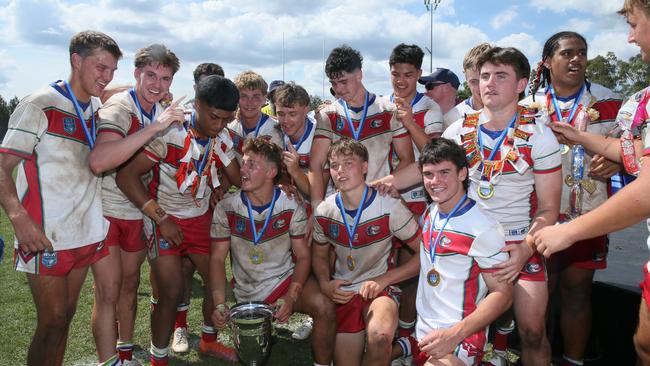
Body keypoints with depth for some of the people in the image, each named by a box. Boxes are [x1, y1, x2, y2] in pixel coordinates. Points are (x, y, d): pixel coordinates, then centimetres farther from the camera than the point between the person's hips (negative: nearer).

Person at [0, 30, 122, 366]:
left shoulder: (97, 107, 9)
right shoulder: (41, 105, -10)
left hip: (85, 232, 6)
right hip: (45, 236, -6)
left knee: (66, 314, 14)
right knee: (52, 321, -1)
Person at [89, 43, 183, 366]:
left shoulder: (161, 111, 2)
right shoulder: (119, 107, -21)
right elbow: (98, 162, -40)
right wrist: (154, 127, -41)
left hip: (136, 211, 7)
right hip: (105, 209, -7)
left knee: (130, 284, 16)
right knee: (108, 291, -7)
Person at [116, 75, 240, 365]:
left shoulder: (222, 138, -5)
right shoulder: (169, 133, -24)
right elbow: (126, 175, -23)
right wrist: (162, 219, -22)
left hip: (201, 219, 6)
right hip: (166, 220, -5)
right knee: (172, 293, -11)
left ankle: (209, 341, 35)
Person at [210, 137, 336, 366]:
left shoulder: (291, 207, -9)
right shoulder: (226, 209, -7)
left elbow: (303, 256, -7)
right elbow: (217, 259, -5)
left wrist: (290, 297, -22)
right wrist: (219, 304, -18)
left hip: (287, 278, 0)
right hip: (249, 294, 1)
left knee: (325, 309, -26)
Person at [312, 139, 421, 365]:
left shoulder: (390, 208, -15)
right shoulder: (323, 213, -4)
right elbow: (319, 256, 13)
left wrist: (384, 280, -17)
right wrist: (325, 284, -7)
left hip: (381, 288, -4)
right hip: (342, 293, 4)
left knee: (380, 337, -35)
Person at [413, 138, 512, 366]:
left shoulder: (484, 228, -16)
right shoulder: (430, 214, 5)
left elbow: (502, 294, -15)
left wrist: (455, 334, -24)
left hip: (461, 339, -7)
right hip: (424, 331, 8)